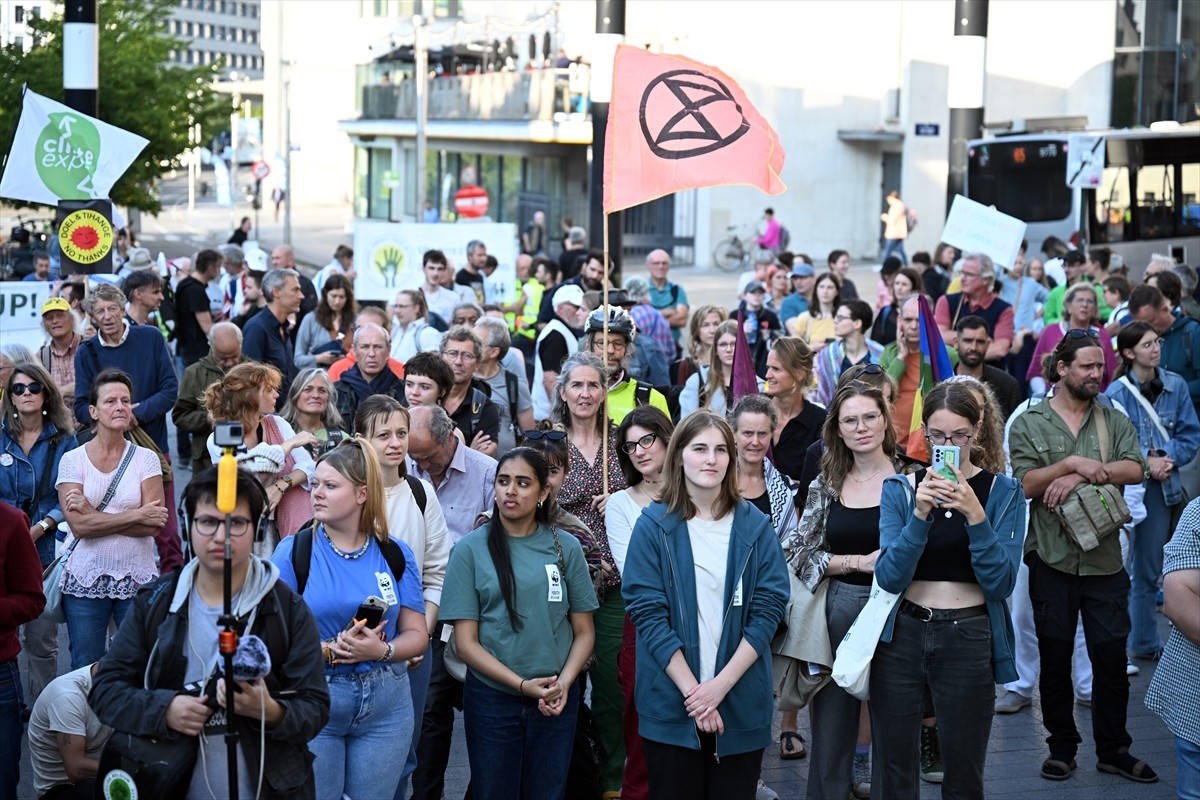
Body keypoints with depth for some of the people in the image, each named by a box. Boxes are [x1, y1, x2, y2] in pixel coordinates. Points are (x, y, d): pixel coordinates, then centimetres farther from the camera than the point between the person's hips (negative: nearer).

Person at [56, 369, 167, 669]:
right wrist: (136, 515, -12)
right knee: (85, 673, 7)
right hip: (86, 580, 0)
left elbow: (153, 526, -9)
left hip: (137, 579, 0)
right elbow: (79, 526, -11)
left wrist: (93, 514, -12)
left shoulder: (146, 459, 1)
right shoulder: (72, 460, 0)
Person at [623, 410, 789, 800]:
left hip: (741, 702, 1)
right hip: (671, 703, -1)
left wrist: (721, 685, -13)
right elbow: (648, 612, -8)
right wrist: (691, 690, -15)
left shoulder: (755, 526, 3)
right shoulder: (653, 526, -2)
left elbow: (769, 608, -3)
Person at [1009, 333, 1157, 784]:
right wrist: (1073, 462, -20)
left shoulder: (1114, 421, 7)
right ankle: (1062, 746, 22)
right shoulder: (1028, 424, 2)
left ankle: (1113, 750, 16)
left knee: (1111, 655, 3)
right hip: (1052, 560, -1)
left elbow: (1135, 470, -10)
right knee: (1055, 657, 9)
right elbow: (1026, 484, -10)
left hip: (1105, 560, 1)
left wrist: (1081, 474, -20)